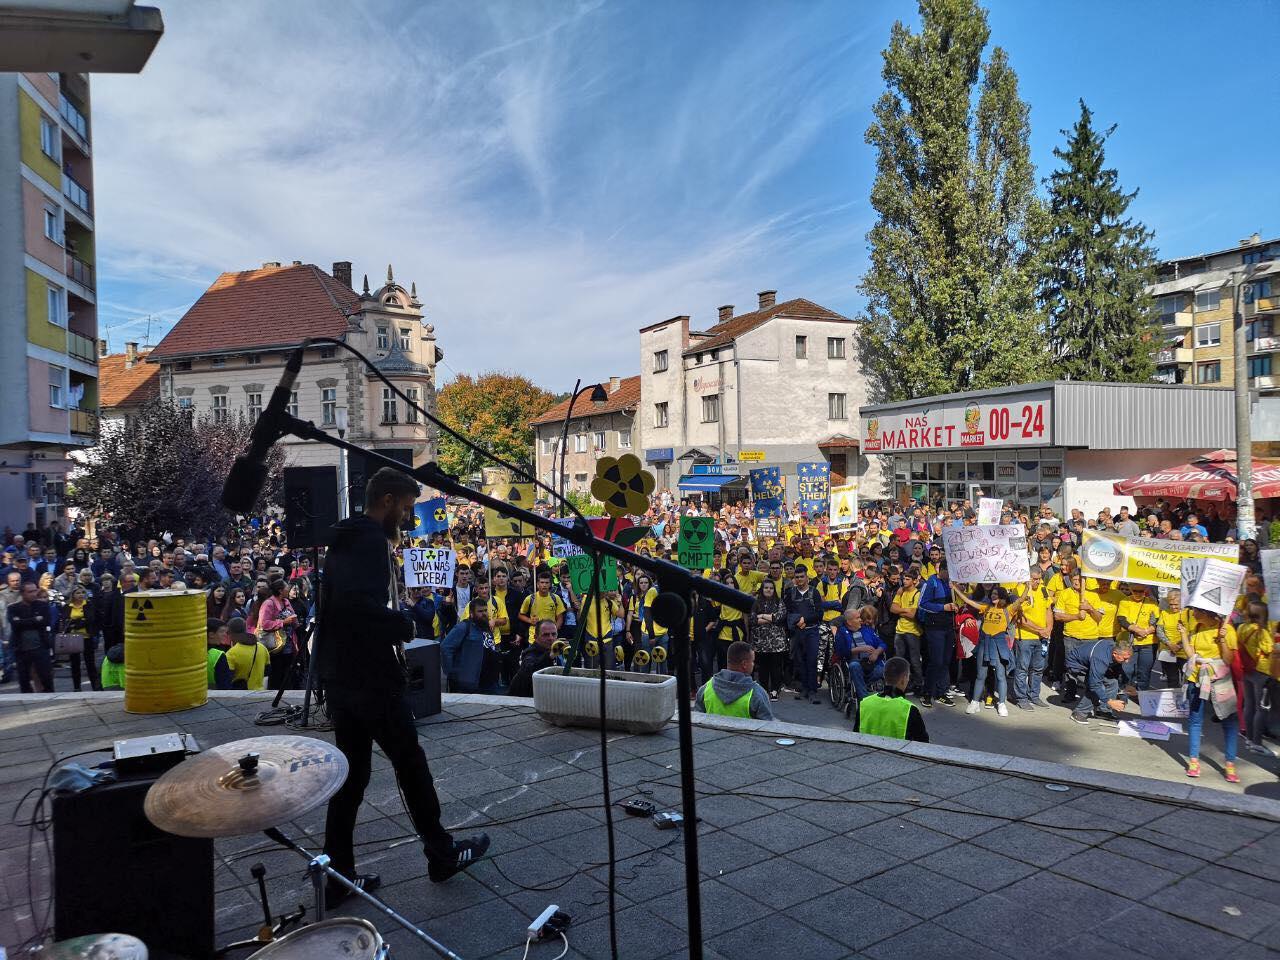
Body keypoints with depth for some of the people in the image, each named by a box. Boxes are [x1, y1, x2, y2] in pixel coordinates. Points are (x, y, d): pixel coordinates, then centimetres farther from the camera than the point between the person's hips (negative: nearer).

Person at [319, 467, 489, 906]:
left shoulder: (343, 540, 14)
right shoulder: (372, 541, -16)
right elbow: (360, 602, -31)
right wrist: (403, 625, -17)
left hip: (340, 675, 9)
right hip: (371, 676, -9)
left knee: (351, 771, 14)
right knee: (410, 762, 7)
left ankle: (338, 876, 20)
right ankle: (441, 854, 23)